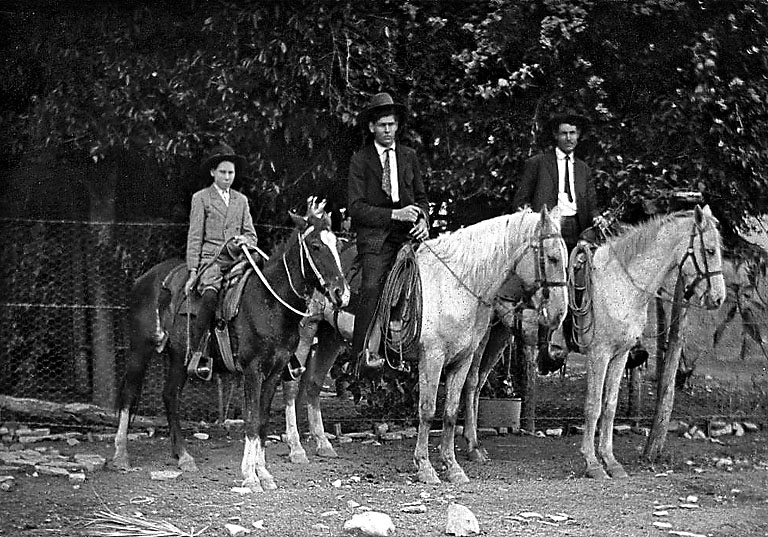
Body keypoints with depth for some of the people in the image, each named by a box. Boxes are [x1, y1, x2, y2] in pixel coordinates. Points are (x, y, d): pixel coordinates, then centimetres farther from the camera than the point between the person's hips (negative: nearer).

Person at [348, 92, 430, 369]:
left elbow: (421, 197, 21)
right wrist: (394, 214, -15)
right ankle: (364, 352, -16)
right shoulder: (361, 160, 2)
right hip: (375, 235, -4)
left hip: (407, 233, 4)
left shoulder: (409, 156, 15)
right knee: (372, 289, -19)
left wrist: (423, 220, -1)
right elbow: (356, 207, -6)